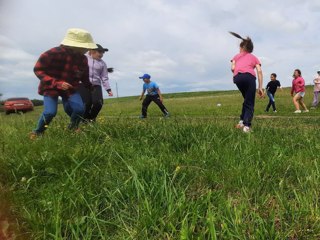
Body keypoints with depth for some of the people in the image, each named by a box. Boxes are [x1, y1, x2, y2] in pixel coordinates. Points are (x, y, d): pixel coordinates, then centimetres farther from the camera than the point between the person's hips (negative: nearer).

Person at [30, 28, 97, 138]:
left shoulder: (82, 59, -5)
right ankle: (37, 132, 10)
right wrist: (57, 83, -30)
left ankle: (73, 128, 15)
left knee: (79, 109, -16)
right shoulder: (53, 53, -22)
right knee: (50, 112, -20)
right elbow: (38, 70, -19)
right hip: (51, 87, -4)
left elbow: (84, 77, 11)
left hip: (70, 88, 4)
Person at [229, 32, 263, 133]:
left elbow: (233, 68, 13)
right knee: (250, 103, 7)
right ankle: (246, 125, -10)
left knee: (247, 100, 24)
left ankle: (242, 121, 15)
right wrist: (260, 87, 12)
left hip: (237, 77, 2)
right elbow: (259, 71, 14)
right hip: (249, 76, -2)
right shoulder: (254, 57, 30)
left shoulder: (236, 56, 32)